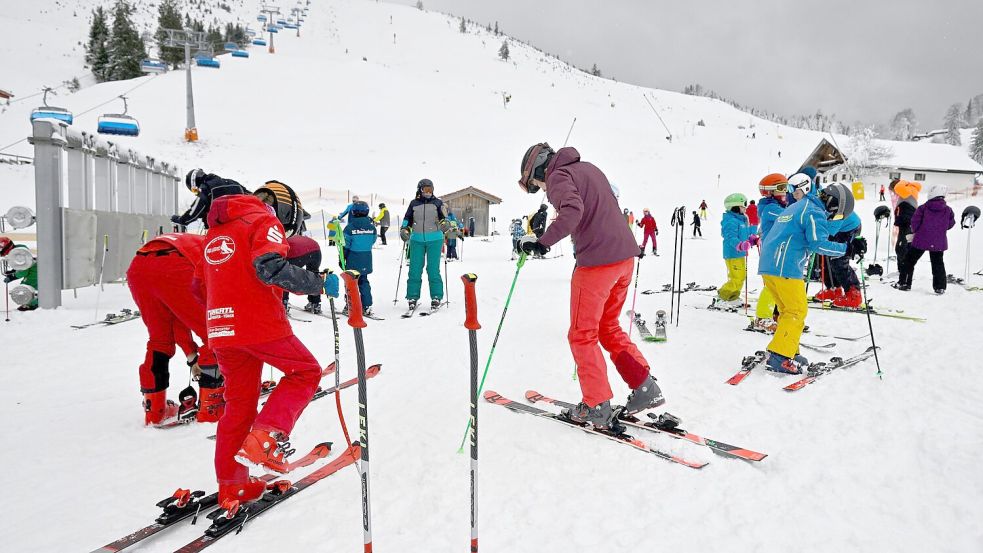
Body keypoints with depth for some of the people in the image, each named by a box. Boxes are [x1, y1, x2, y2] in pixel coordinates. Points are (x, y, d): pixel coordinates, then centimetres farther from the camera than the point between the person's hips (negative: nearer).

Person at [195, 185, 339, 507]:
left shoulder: (215, 232, 24)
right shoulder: (265, 221, 0)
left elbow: (199, 287, 26)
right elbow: (270, 266, -21)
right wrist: (320, 283, -17)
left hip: (221, 329, 8)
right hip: (260, 323, -8)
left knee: (239, 403, 17)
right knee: (305, 372, 9)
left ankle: (231, 485, 21)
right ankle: (266, 436, -8)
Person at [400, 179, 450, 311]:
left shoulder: (437, 202, 5)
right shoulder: (414, 203, 8)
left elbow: (445, 217, 2)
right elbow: (407, 218, 15)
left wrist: (445, 223, -19)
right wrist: (404, 229, 0)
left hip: (434, 239, -2)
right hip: (417, 240, 2)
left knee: (433, 269, -3)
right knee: (415, 269, 1)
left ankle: (436, 297, 6)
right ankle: (412, 297, 10)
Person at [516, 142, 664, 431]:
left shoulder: (558, 176, -6)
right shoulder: (588, 167, 20)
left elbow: (573, 210, -27)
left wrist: (542, 242, -27)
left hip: (597, 261, -8)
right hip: (626, 255, 9)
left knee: (582, 335, 4)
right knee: (608, 327, 20)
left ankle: (597, 408, 9)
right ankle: (645, 388, 18)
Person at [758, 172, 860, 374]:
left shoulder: (796, 207, 25)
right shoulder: (814, 211, -5)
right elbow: (818, 243, -12)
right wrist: (846, 248, -5)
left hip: (768, 265, 9)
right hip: (785, 267, -9)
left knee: (788, 310, 16)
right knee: (798, 311, -4)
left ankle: (789, 352, 19)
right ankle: (779, 357, -9)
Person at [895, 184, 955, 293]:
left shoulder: (923, 208, -12)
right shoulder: (948, 210, -3)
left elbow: (915, 222, -9)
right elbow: (950, 224, 8)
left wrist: (915, 231, 11)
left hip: (921, 240, -3)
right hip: (939, 242, 3)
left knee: (909, 260, 9)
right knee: (938, 263, 14)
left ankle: (904, 282, 9)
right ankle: (940, 287, 14)